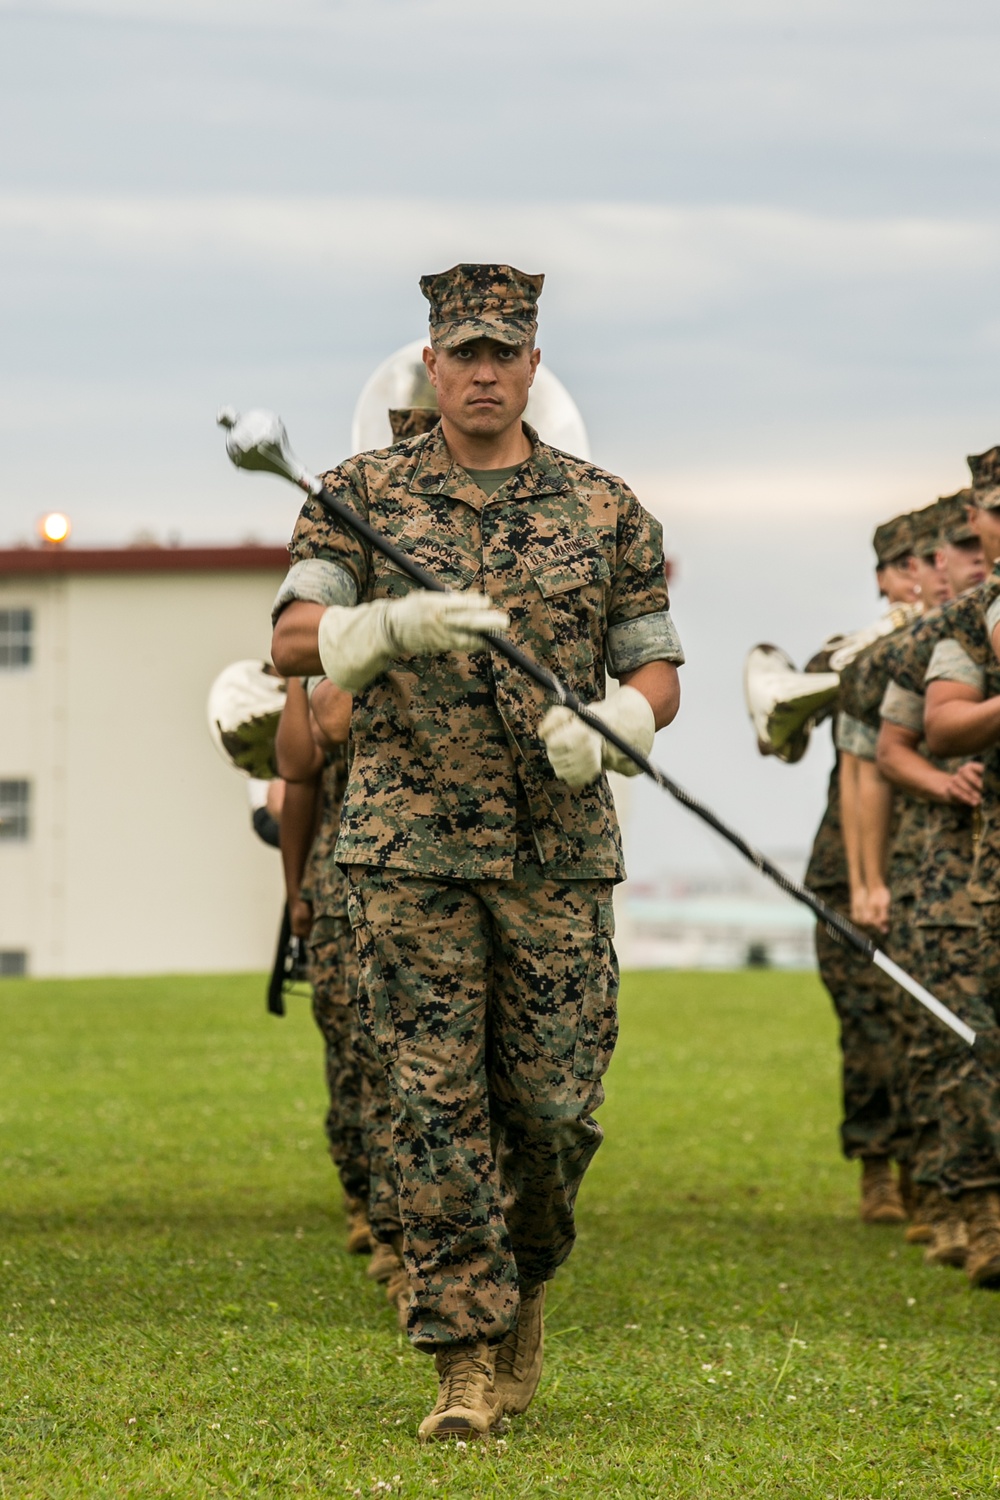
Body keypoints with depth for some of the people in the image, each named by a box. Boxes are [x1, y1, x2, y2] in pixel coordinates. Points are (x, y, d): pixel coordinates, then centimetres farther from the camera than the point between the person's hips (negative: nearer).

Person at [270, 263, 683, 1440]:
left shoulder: (605, 511, 7)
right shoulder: (362, 496, 5)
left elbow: (658, 670, 10)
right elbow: (295, 639, -6)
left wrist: (606, 726, -13)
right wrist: (400, 623, -26)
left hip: (560, 851, 1)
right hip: (410, 847, -1)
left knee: (555, 1103, 0)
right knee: (435, 1103, -5)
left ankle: (520, 1281, 28)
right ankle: (466, 1359, -2)